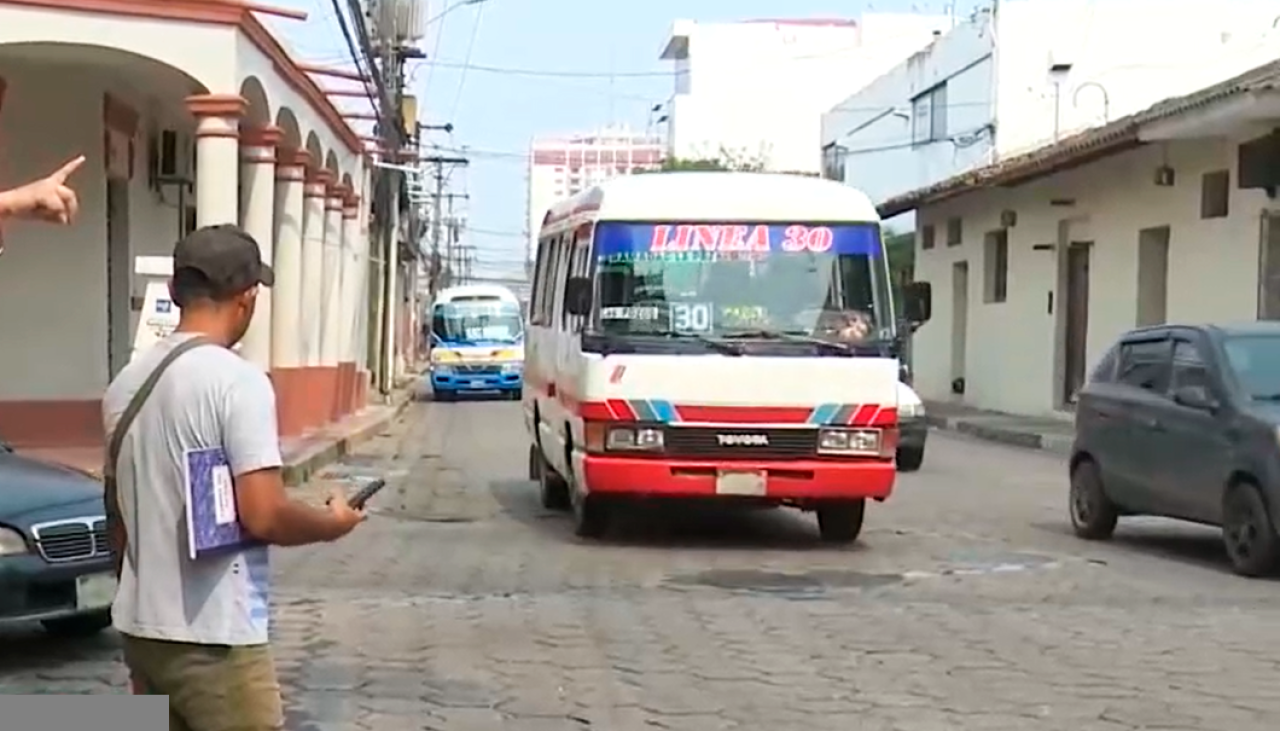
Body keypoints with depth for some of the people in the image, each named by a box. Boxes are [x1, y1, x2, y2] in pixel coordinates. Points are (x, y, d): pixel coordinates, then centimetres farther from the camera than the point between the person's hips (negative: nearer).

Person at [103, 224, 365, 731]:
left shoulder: (127, 382, 8)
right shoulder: (237, 380, -16)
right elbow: (263, 516, -21)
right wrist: (332, 522, -2)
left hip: (140, 626, 8)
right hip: (214, 637, -8)